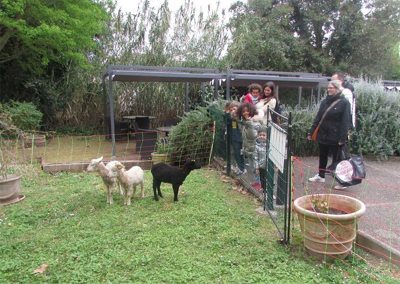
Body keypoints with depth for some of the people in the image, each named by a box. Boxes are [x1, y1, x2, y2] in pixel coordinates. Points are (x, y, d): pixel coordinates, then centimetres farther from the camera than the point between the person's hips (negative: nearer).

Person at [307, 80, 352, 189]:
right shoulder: (325, 101, 7)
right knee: (322, 156, 18)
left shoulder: (344, 103, -9)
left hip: (335, 137, -6)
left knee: (336, 158, 3)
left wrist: (342, 138, -18)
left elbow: (345, 122, -13)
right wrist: (311, 132, 6)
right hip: (323, 135, 6)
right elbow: (318, 118, 9)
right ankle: (320, 176, 34)